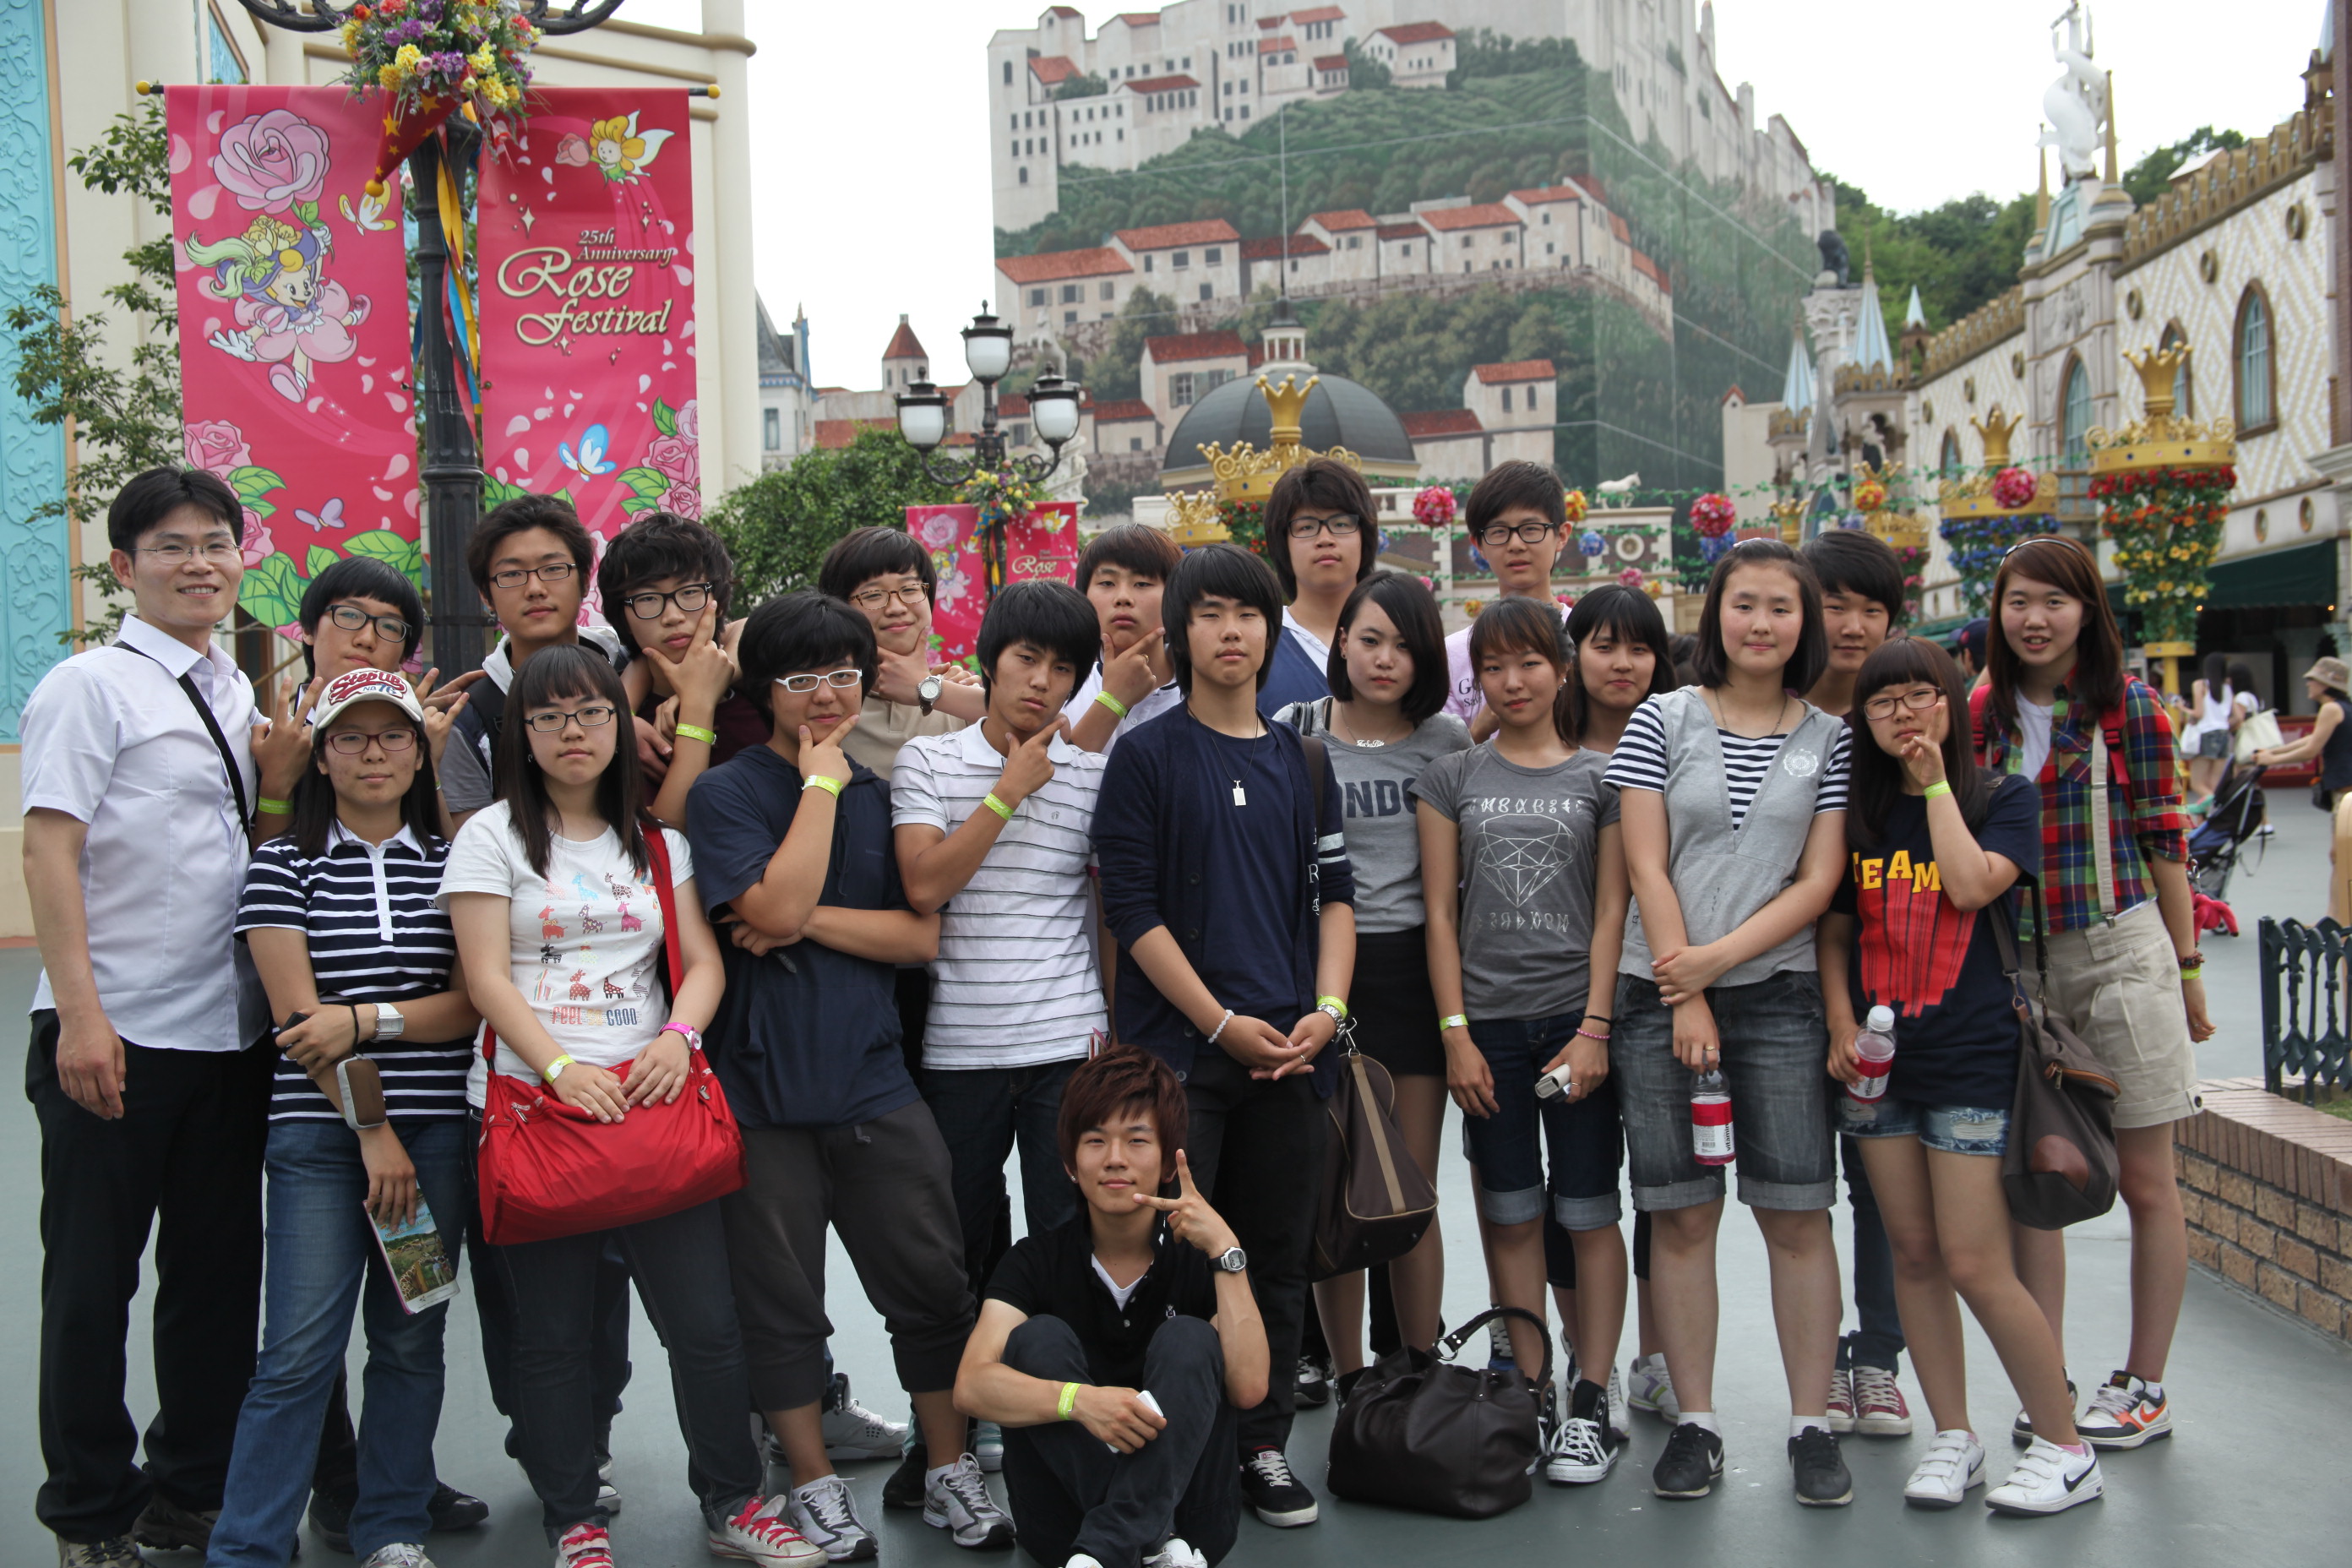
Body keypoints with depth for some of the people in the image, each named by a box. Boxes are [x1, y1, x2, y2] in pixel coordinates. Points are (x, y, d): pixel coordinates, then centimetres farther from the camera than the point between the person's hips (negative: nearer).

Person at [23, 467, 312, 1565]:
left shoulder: (242, 699, 14)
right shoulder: (91, 687, -6)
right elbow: (49, 852, -12)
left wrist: (277, 785, -1)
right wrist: (80, 1018, -19)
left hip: (233, 1031, 6)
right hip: (117, 1038, -6)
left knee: (221, 1270, 12)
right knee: (92, 1279, 4)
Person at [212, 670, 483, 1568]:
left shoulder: (452, 863, 10)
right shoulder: (285, 865, 2)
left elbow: (473, 1005, 2)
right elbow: (298, 1017, -5)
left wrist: (366, 1020, -13)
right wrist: (374, 1132, -10)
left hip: (438, 1126, 3)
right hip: (321, 1131, -3)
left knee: (412, 1338, 8)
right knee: (301, 1349, -7)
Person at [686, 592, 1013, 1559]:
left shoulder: (883, 795, 11)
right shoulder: (726, 792, -2)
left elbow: (923, 936, 2)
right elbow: (777, 906, -18)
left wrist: (808, 922, -10)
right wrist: (822, 783, -11)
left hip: (874, 1082, 3)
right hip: (763, 1089, -3)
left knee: (934, 1286, 7)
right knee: (780, 1304, 6)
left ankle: (951, 1476, 21)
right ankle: (815, 1487, 21)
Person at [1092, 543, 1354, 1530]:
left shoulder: (1302, 761, 13)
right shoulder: (1147, 756, -1)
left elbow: (1335, 893, 13)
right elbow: (1132, 909, -7)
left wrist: (1326, 1011, -2)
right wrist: (1223, 1023, -11)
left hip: (1290, 1050, 4)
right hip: (1179, 1050, -4)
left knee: (1277, 1255, 9)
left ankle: (1263, 1447, 20)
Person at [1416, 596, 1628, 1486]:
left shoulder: (1601, 778, 5)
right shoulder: (1451, 779, 8)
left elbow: (1611, 913, 2)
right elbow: (1441, 914, 5)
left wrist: (1595, 1029, -7)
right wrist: (1456, 1034, -2)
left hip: (1576, 1019, -1)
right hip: (1488, 1021, 1)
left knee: (1588, 1211, 0)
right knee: (1511, 1215, 7)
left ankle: (1591, 1403, 8)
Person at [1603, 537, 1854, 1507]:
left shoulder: (1827, 739, 7)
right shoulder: (1662, 721, 3)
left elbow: (1820, 880, 1)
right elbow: (1645, 866, -2)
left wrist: (1720, 956, -10)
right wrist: (1687, 1001, -7)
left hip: (1777, 996, 1)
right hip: (1660, 996, 0)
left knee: (1797, 1213, -1)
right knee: (1681, 1214, 3)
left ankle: (1811, 1426, 9)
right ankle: (1695, 1424, 13)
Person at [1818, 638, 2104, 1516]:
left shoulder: (2004, 799, 0)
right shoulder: (1858, 814, 10)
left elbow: (1973, 886, -18)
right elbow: (1835, 927, 12)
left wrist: (1935, 782, -9)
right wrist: (1840, 1021, -1)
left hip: (1973, 1056, -4)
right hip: (1879, 1060, 5)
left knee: (1975, 1265, -8)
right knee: (1914, 1255, 7)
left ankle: (2064, 1449, 6)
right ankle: (1953, 1437, 18)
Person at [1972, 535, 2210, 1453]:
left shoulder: (2128, 707, -3)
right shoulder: (1984, 716, 6)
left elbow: (2164, 840, 0)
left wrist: (2188, 964, 1)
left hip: (2120, 952, -3)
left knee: (2144, 1181, 4)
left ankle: (2145, 1388, 16)